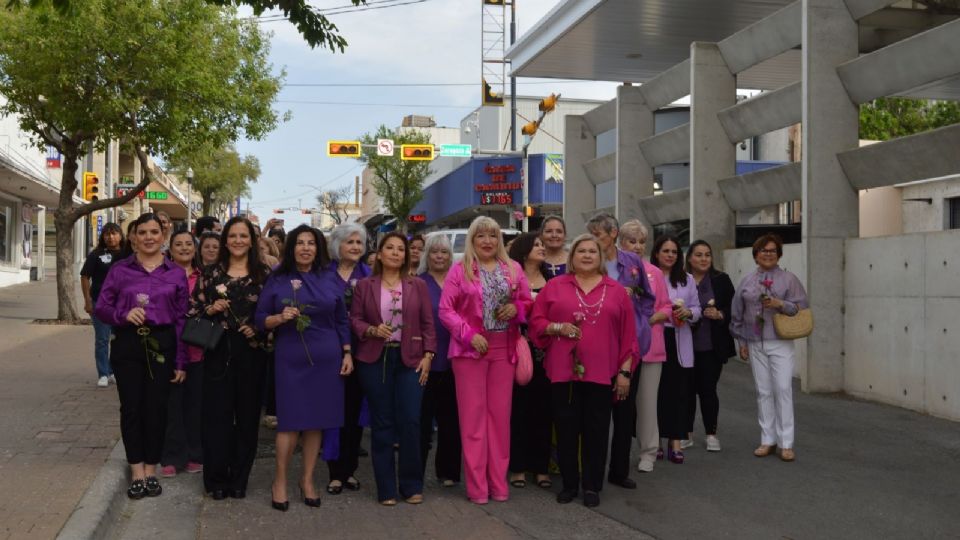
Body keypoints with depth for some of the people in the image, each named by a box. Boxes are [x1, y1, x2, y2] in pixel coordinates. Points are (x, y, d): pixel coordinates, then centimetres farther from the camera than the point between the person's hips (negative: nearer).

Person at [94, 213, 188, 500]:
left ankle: (151, 470, 19)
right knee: (131, 407, 3)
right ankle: (137, 472, 14)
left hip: (162, 345, 0)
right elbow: (101, 307, 4)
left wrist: (181, 361, 0)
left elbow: (182, 319, 4)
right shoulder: (120, 269, 3)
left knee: (156, 407, 4)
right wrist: (123, 315, -18)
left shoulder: (176, 273, 4)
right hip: (127, 344, 0)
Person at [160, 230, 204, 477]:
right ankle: (172, 457, 13)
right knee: (172, 402, 2)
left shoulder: (204, 277, 10)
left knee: (195, 401, 9)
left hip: (197, 349, 3)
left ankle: (194, 455, 21)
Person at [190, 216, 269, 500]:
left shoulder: (263, 274, 5)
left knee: (247, 414, 5)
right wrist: (212, 309, -11)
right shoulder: (211, 272, 6)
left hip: (251, 351, 0)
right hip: (218, 350, 0)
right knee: (217, 413, 1)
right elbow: (194, 309, 8)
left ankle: (239, 479, 17)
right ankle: (216, 478, 13)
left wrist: (257, 328, -9)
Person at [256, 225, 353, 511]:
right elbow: (260, 319, 1)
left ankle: (307, 480, 20)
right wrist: (280, 318, -18)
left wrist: (347, 353, 4)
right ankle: (280, 480, 14)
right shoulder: (277, 280, 1)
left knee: (316, 420, 7)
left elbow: (342, 321, 11)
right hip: (291, 359, -2)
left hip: (325, 358, 2)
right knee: (291, 421, -2)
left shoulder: (328, 280, 7)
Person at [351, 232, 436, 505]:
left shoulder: (418, 285, 6)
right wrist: (372, 330, -14)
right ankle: (386, 488, 13)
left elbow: (428, 323, 5)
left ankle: (412, 485, 12)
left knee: (410, 421, -5)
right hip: (375, 360, 0)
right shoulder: (364, 285, 5)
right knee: (382, 424, 4)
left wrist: (428, 355, -3)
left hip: (410, 359, 0)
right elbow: (354, 319, 4)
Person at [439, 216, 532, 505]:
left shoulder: (513, 269, 9)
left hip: (504, 349, 3)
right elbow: (445, 310, -4)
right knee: (473, 415, 1)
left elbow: (528, 303, 14)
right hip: (471, 349, -3)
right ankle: (476, 485, 8)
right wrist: (469, 334, -14)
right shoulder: (460, 270, 0)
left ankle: (499, 482, 16)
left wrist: (516, 308, -8)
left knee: (500, 414, 7)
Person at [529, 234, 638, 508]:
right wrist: (558, 327, -13)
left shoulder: (616, 290, 7)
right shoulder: (554, 286, 5)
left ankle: (592, 486, 16)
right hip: (563, 371, 0)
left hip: (601, 372, 0)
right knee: (566, 429, 6)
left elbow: (627, 334, 6)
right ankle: (569, 484, 19)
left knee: (596, 431, 5)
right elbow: (536, 321, 5)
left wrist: (625, 371, 1)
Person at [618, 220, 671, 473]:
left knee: (647, 399, 5)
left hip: (649, 344, 2)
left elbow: (667, 307, 10)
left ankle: (648, 452, 15)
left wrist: (649, 319, -7)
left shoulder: (655, 273, 8)